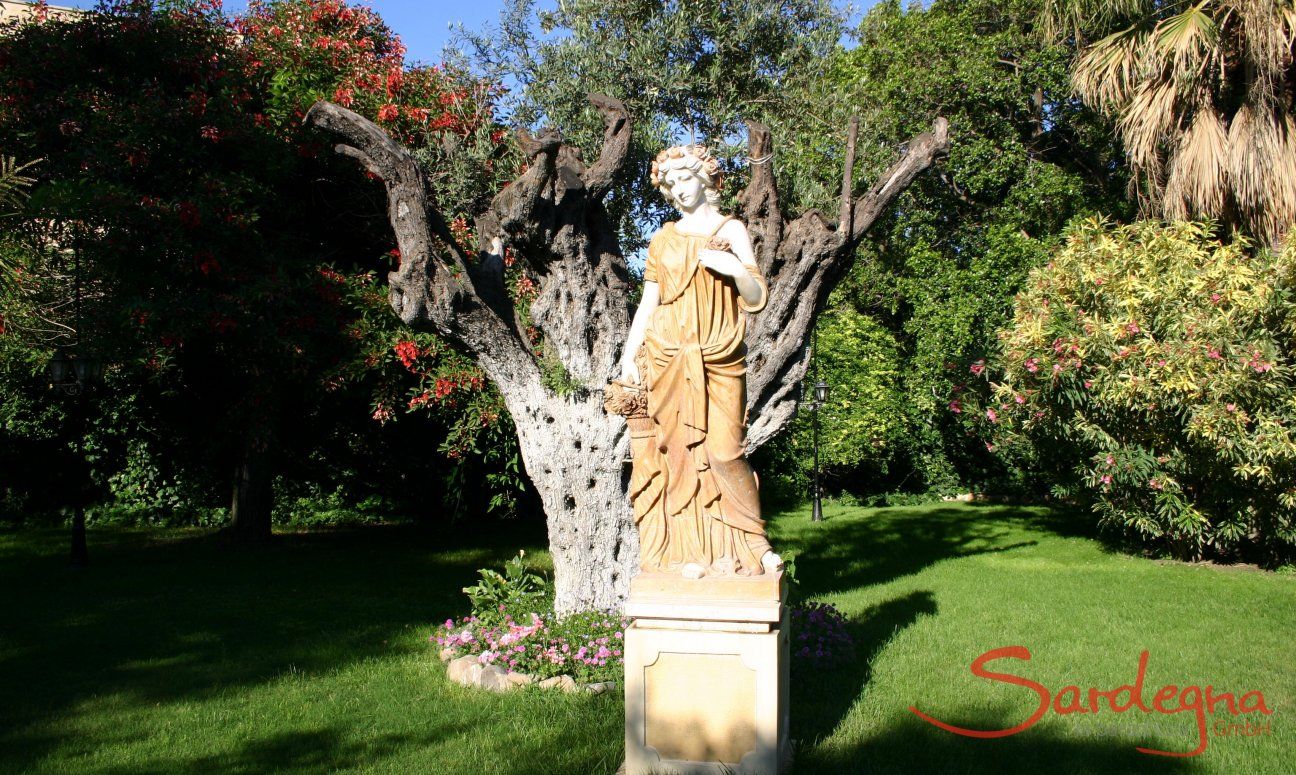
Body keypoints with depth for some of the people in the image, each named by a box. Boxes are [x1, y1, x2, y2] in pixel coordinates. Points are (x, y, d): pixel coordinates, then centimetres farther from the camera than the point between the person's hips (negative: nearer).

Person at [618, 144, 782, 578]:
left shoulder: (731, 231, 7)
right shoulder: (662, 240, 14)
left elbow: (757, 299, 2)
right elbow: (647, 303, 15)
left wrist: (737, 268, -17)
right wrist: (629, 354, 5)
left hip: (720, 361, -2)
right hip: (668, 360, 2)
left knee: (725, 452, -12)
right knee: (681, 453, -1)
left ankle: (756, 542, 4)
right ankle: (691, 552, 7)